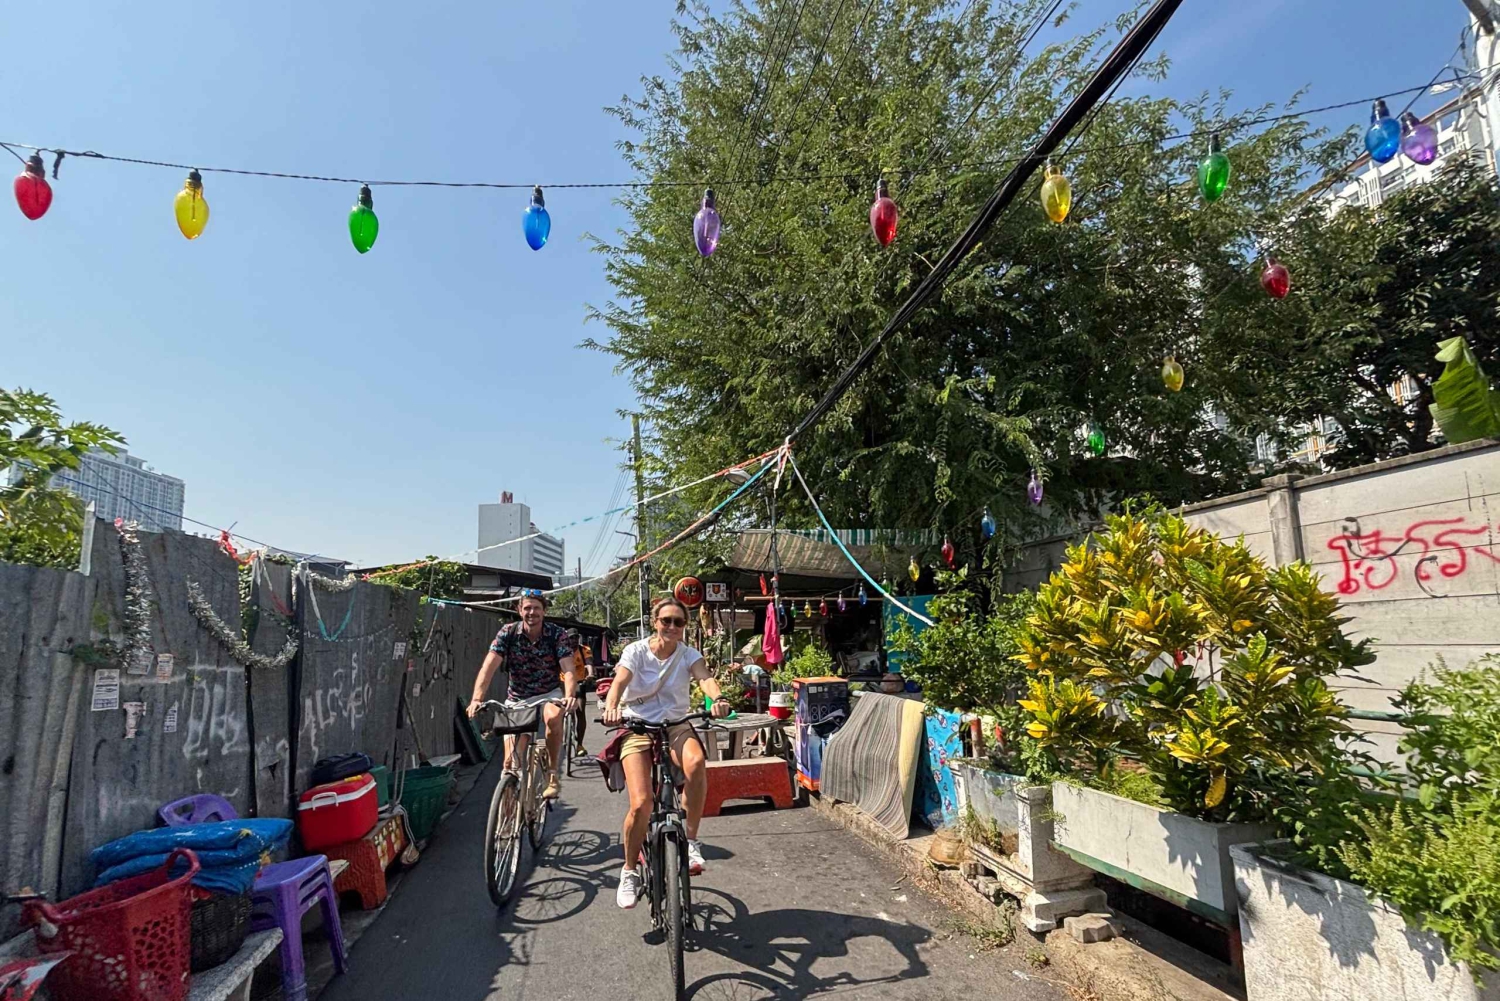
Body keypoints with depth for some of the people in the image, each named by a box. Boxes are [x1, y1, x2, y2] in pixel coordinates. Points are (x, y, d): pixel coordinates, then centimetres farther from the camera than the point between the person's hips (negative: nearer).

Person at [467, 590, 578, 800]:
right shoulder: (508, 632, -12)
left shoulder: (557, 634, -15)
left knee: (553, 716, -36)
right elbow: (489, 666, -22)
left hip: (549, 694, -2)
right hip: (516, 698, 2)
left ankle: (552, 775, -17)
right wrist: (477, 699, -37)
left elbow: (568, 670, -26)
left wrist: (570, 696, -45)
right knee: (511, 761, -4)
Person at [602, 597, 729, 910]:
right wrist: (611, 707, -43)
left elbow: (705, 676, -20)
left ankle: (690, 840, -12)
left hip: (676, 727, 1)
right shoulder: (636, 651, -5)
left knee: (696, 761, -34)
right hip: (637, 729, -1)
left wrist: (717, 699, -43)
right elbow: (619, 681, -21)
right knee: (641, 803, -17)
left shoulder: (688, 654, -1)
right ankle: (630, 869, 12)